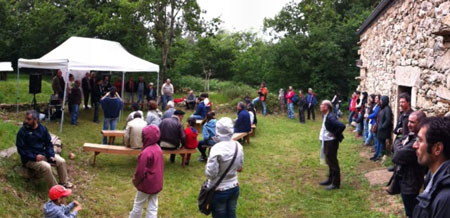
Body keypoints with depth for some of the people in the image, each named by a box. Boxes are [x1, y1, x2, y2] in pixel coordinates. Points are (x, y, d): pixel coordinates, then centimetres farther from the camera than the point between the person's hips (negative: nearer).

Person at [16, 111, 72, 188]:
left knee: (61, 161, -7)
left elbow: (48, 143, 7)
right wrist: (34, 157, -23)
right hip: (30, 159, -6)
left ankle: (64, 182, 11)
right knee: (46, 167, -31)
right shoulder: (22, 131, -13)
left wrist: (51, 155, -9)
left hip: (43, 154, 6)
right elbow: (21, 149, -13)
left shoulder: (42, 128, 2)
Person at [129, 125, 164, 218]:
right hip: (156, 183, 8)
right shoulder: (158, 149, 3)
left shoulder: (146, 152, -25)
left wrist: (135, 181, -3)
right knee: (153, 207, 11)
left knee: (138, 204, 12)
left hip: (146, 184, -8)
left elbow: (141, 170, -20)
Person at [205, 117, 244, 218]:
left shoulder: (217, 149, -24)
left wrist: (209, 161, -4)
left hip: (219, 190, -5)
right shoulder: (238, 146, -5)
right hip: (234, 188, 5)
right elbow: (240, 168, 7)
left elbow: (210, 174, -21)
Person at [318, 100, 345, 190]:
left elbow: (342, 126, -33)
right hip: (326, 141, 10)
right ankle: (330, 180, 33)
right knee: (329, 161, 20)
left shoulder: (330, 117, -24)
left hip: (331, 142, -10)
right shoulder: (325, 116, 6)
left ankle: (336, 183, 10)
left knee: (333, 162, 0)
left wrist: (335, 135, -21)